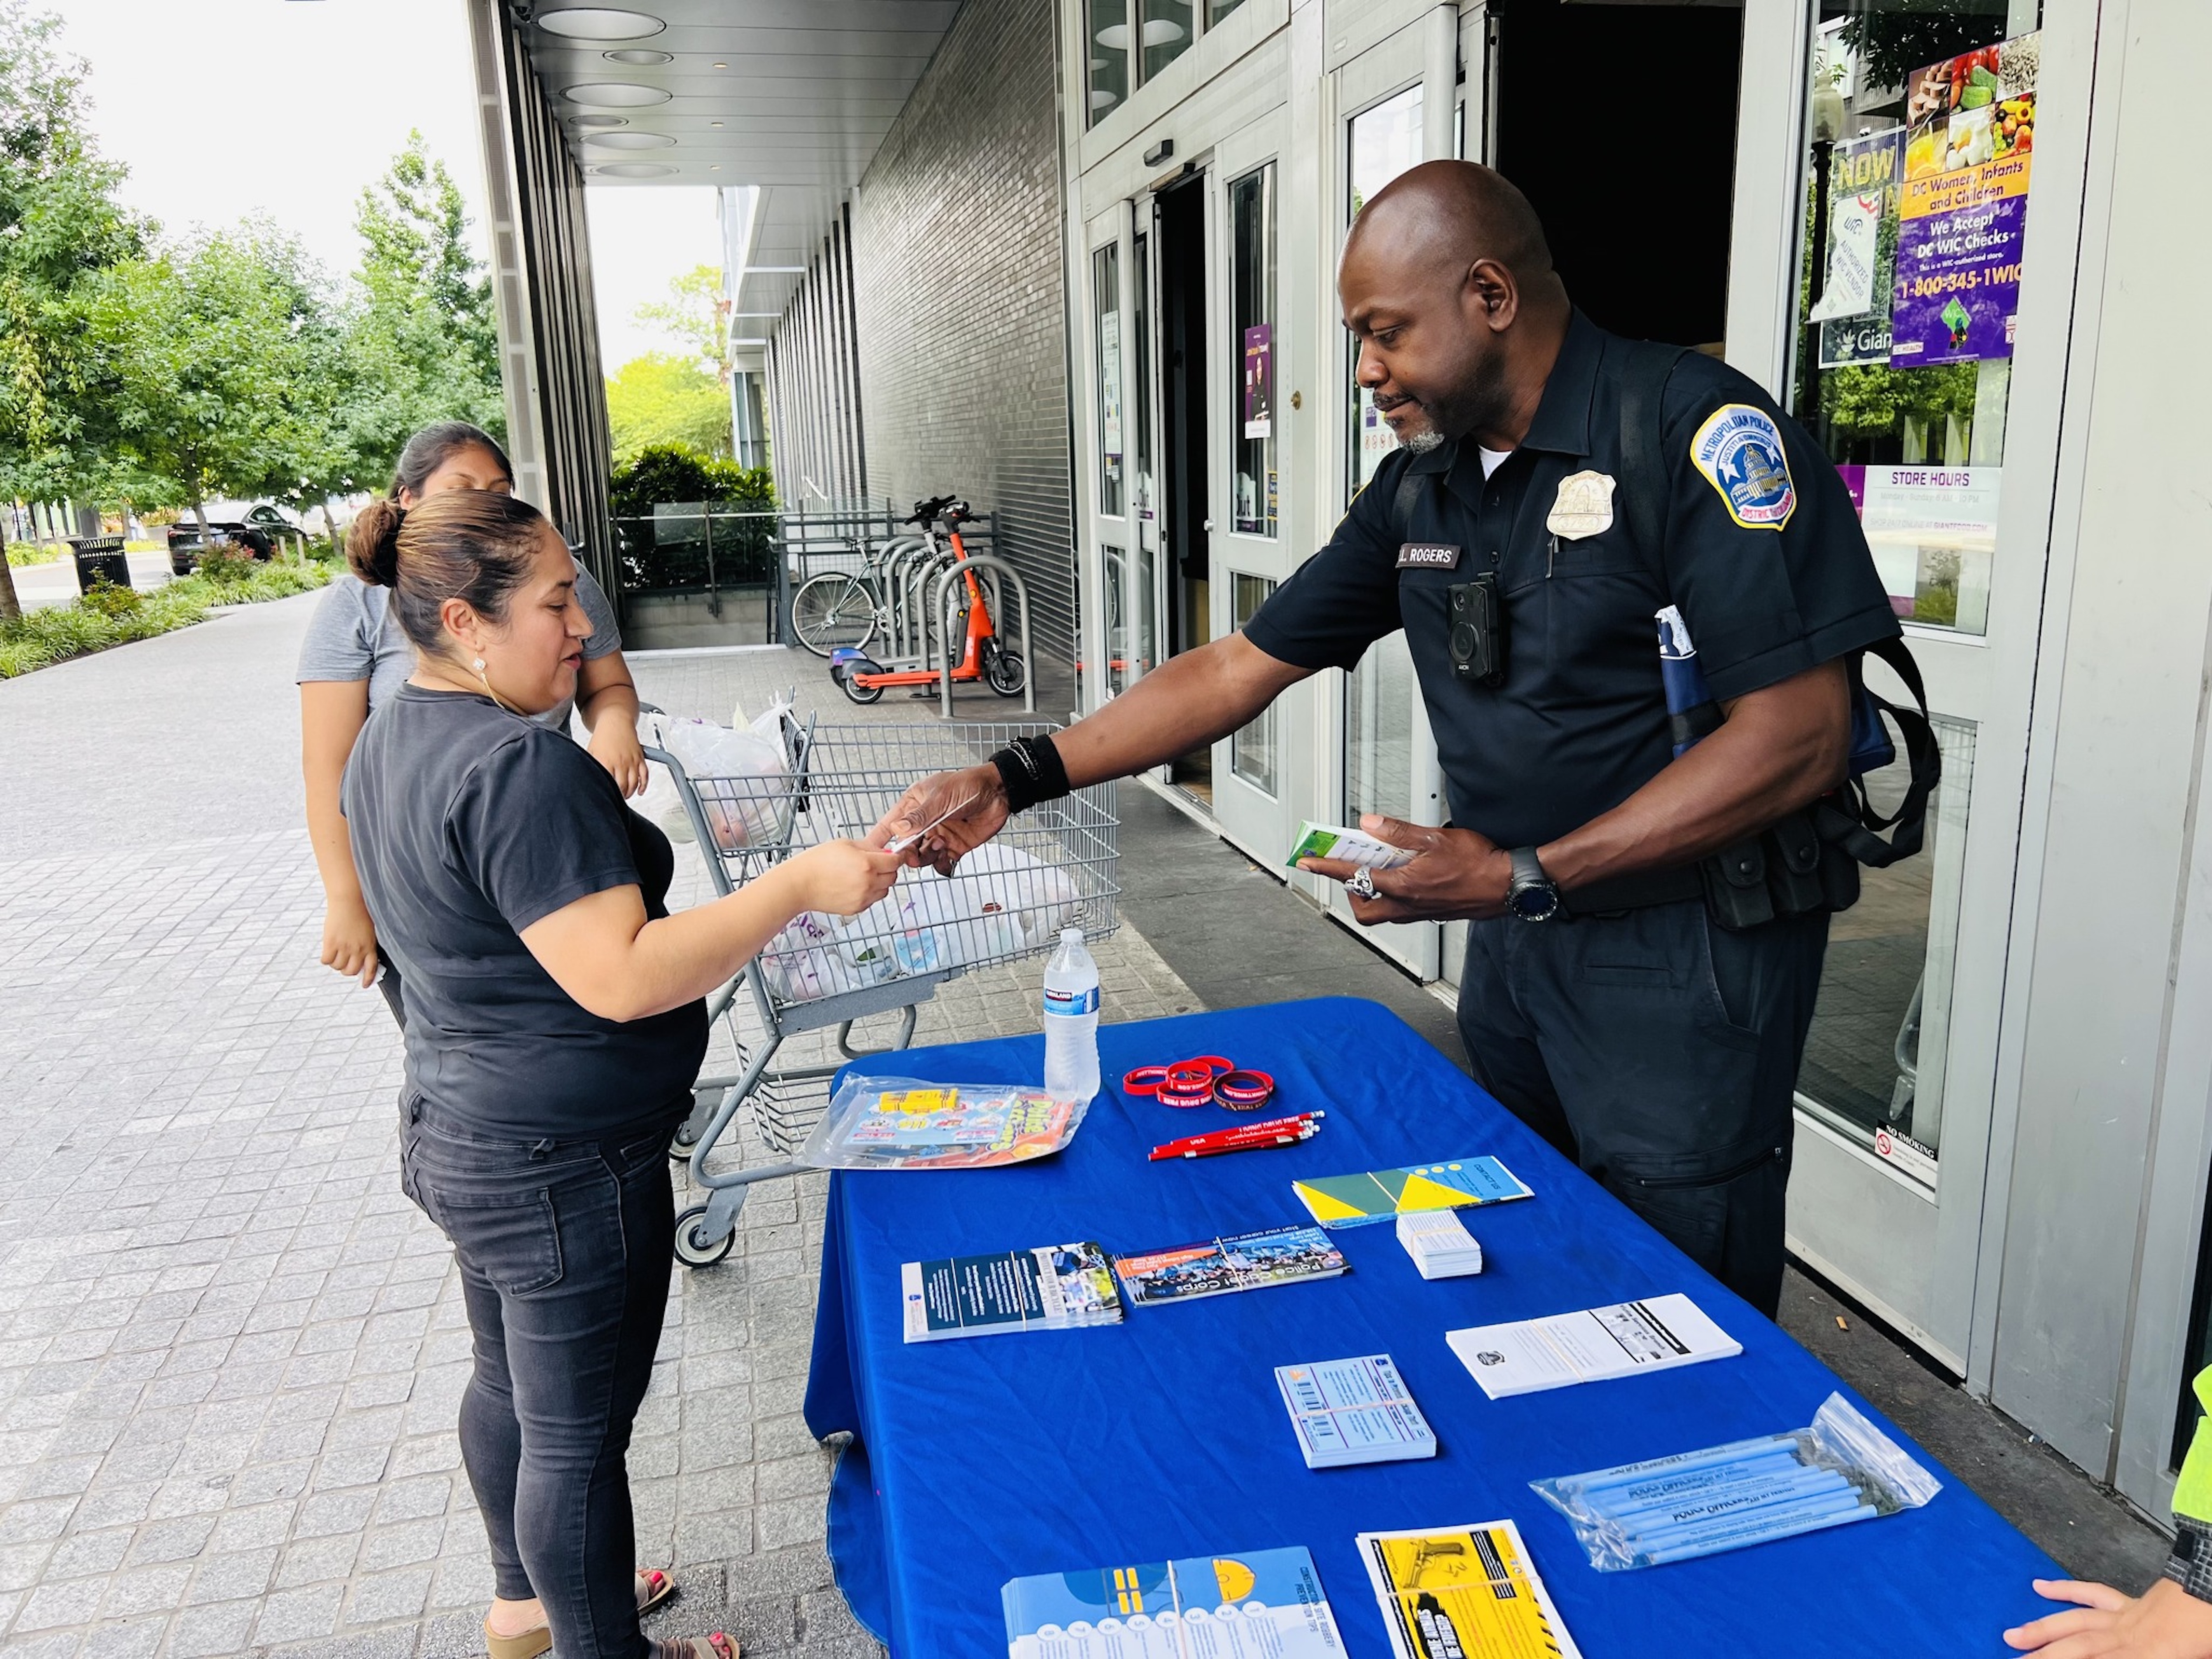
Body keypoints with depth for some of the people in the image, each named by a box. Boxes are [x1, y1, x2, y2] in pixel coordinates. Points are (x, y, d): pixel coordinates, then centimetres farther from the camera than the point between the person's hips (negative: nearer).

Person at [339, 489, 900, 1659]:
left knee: (510, 1380, 26)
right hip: (562, 1166, -10)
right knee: (579, 1429, 8)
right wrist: (801, 884, -29)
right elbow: (620, 979, -31)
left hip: (457, 1131, 11)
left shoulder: (389, 743, 6)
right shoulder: (519, 766, -27)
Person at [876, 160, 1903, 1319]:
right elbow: (1241, 667, 6)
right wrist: (1019, 778, -2)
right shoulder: (1420, 490, 5)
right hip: (1513, 934, 7)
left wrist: (1524, 877, -24)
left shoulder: (1696, 430, -17)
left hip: (1685, 950, -6)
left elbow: (1797, 738, -22)